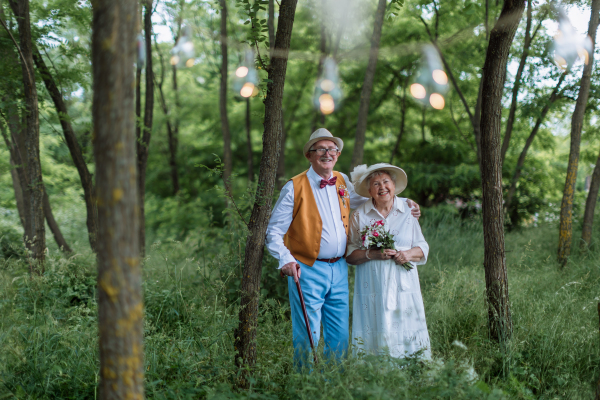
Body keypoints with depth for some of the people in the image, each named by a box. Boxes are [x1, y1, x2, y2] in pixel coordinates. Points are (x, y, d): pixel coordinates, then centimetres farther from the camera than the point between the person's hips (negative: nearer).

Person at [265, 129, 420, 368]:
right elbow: (274, 231, -4)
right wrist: (286, 260, -19)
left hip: (339, 269, 5)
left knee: (340, 337, 12)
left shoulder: (343, 182, 11)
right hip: (308, 270, -5)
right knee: (307, 337, -1)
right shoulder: (295, 187, -5)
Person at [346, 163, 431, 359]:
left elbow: (423, 247, 11)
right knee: (375, 335, -3)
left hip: (403, 283, 1)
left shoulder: (408, 211, 8)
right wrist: (372, 254, -14)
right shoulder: (359, 215, 4)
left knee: (407, 336, -2)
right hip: (373, 286, -1)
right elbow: (349, 253, 2)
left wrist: (409, 253, -10)